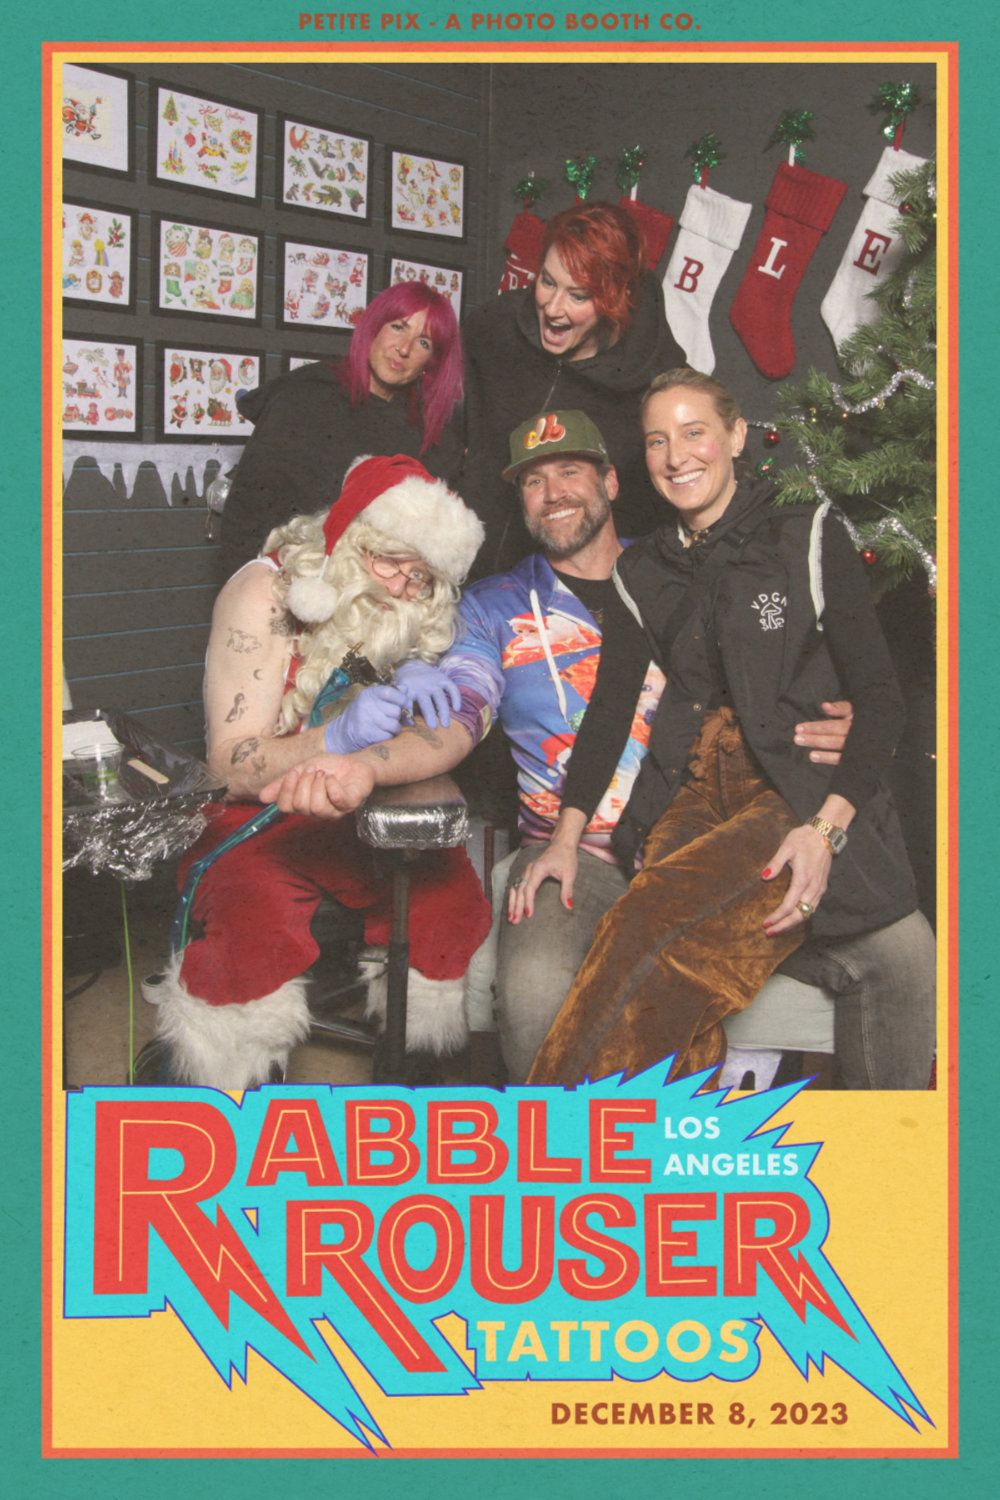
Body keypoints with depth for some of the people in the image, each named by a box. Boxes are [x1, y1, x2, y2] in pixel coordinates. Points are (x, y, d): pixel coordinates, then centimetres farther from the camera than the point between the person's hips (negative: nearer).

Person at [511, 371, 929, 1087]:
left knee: (656, 929, -32)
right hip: (695, 797, 4)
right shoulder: (641, 572, 19)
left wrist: (826, 827, -16)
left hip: (806, 795, -4)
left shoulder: (808, 536, 5)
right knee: (670, 988, -29)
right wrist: (566, 837, 0)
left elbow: (880, 696, 0)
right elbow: (609, 707, 15)